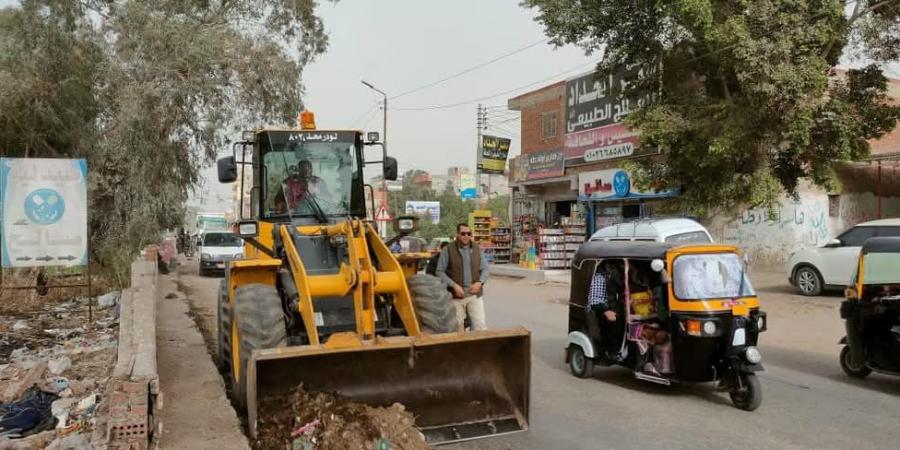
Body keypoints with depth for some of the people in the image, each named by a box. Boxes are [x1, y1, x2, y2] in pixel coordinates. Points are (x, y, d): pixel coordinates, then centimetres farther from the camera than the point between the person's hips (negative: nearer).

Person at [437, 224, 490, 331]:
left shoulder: (476, 249, 6)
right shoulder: (448, 250, -5)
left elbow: (485, 269, 11)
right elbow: (440, 272, -5)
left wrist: (480, 282, -7)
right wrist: (454, 285, -16)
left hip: (475, 294, 2)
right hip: (456, 296, -2)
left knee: (480, 326, 0)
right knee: (457, 326, 7)